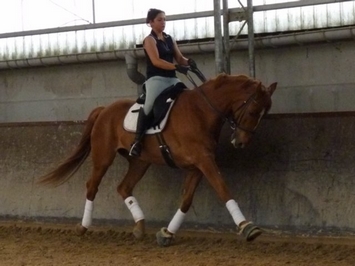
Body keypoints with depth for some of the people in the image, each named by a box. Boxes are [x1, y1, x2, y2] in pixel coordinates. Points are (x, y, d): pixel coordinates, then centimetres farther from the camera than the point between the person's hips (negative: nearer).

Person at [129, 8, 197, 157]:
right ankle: (137, 140, -27)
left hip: (172, 79, 7)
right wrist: (177, 67, -27)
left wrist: (189, 62, -12)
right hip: (156, 79, -7)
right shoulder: (150, 40, -2)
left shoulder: (170, 39, 18)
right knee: (149, 105, -27)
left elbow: (179, 58, 13)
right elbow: (156, 61, -16)